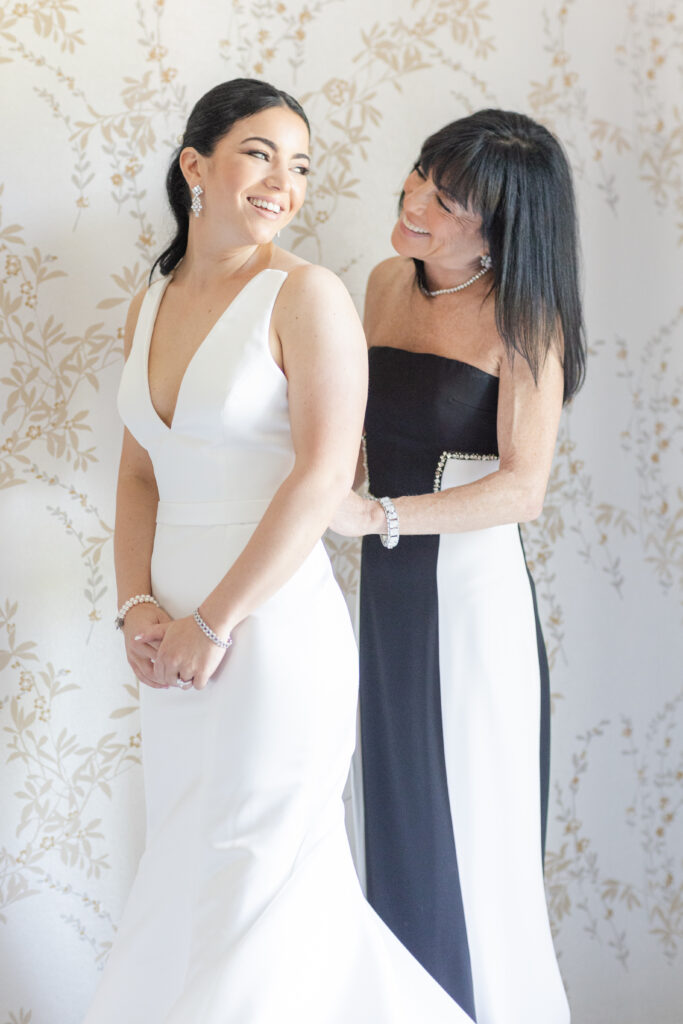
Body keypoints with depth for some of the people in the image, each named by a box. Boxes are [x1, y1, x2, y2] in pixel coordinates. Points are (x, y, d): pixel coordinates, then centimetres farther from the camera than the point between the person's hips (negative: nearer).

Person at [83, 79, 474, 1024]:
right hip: (178, 638, 7)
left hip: (274, 629, -7)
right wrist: (138, 606, -3)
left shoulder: (306, 296, -8)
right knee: (184, 871, 15)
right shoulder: (152, 305, 11)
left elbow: (325, 475, -16)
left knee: (254, 884, 3)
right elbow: (139, 475, 13)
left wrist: (215, 623, -15)